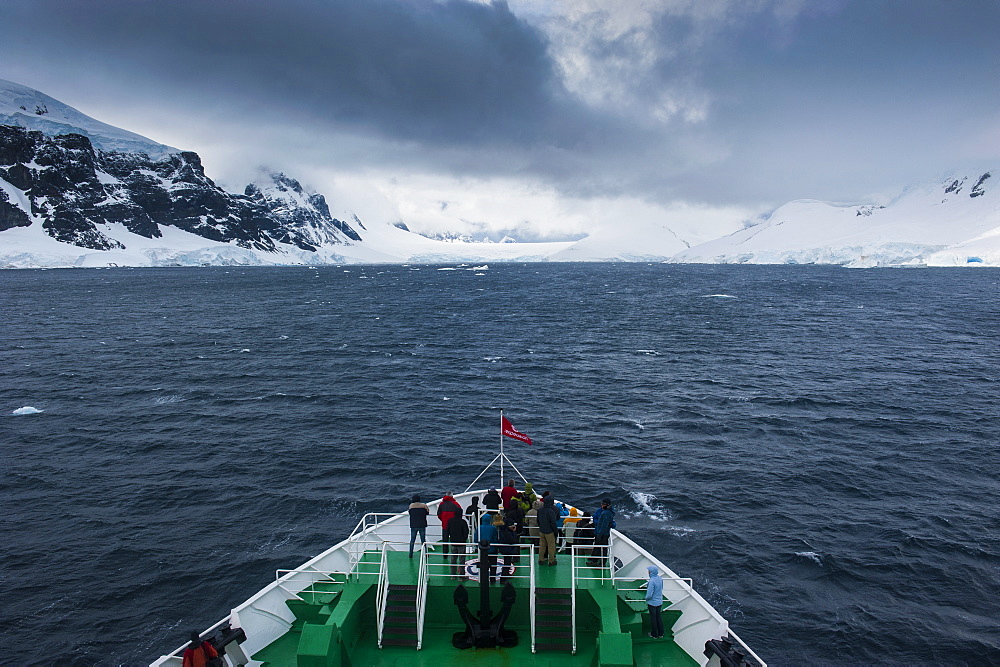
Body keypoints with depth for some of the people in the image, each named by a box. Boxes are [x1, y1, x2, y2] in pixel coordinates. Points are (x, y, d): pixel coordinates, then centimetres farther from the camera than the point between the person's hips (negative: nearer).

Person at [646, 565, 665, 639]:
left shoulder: (652, 581, -30)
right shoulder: (660, 578, -6)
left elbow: (649, 594, -28)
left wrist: (646, 598, -7)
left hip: (652, 603, -7)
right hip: (659, 601, 7)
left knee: (653, 618, 11)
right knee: (659, 617, 20)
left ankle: (654, 634, 25)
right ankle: (660, 634, 31)